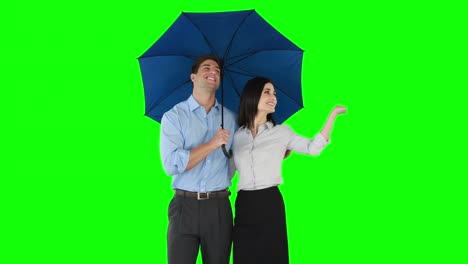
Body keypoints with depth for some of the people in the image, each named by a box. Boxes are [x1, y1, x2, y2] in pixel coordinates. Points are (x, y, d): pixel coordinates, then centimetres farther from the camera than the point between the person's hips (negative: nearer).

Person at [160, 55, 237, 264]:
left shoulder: (230, 118, 12)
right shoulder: (174, 116, 0)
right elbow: (171, 164, -12)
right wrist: (212, 144, -13)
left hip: (219, 207, 3)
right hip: (185, 206, -3)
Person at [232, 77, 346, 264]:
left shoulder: (281, 132, 6)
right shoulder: (236, 136, 9)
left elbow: (314, 148, 0)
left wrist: (333, 114, -1)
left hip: (271, 204, -1)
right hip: (244, 206, 1)